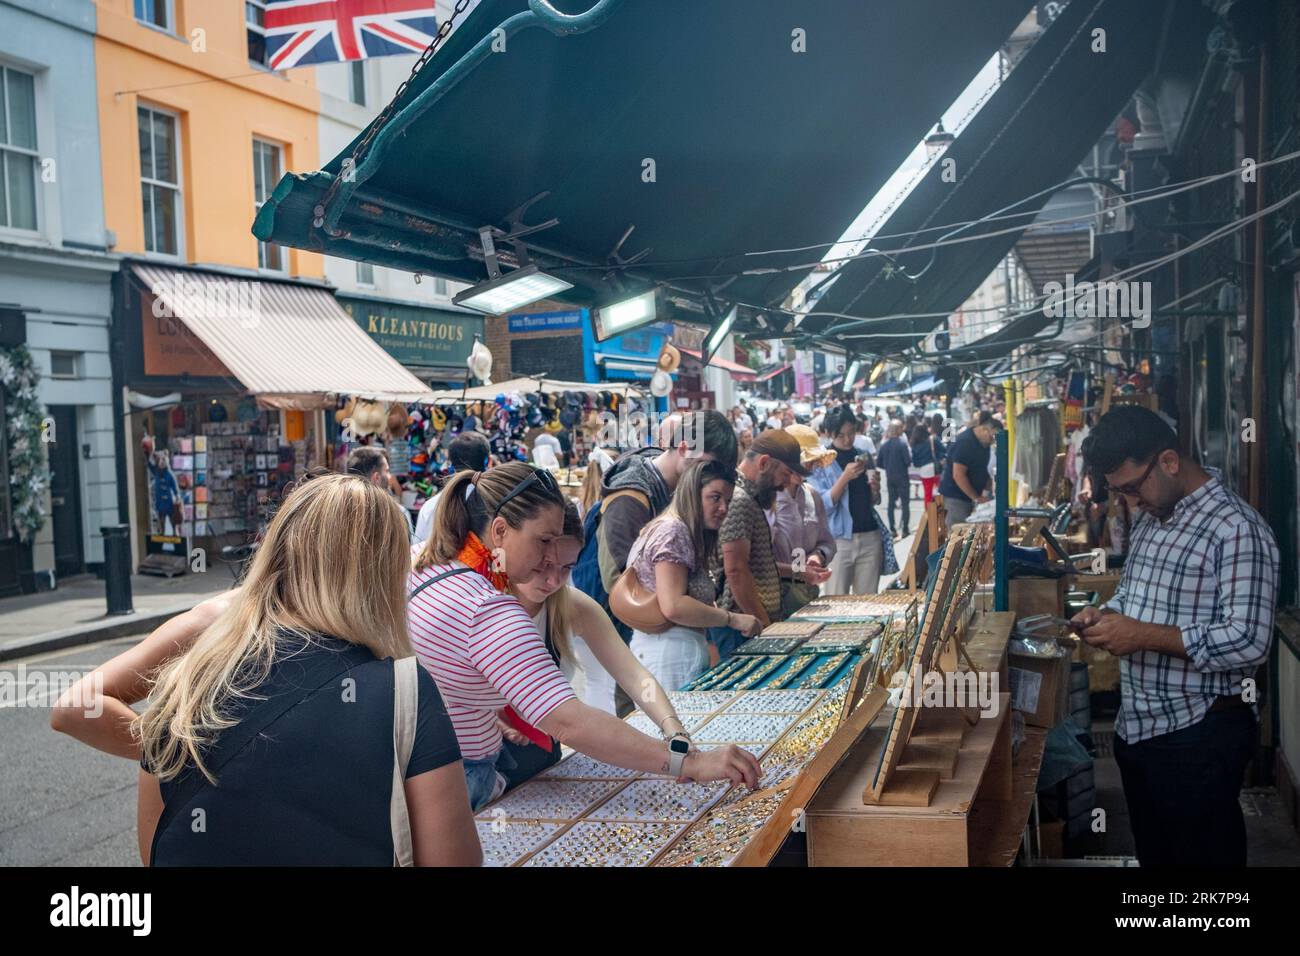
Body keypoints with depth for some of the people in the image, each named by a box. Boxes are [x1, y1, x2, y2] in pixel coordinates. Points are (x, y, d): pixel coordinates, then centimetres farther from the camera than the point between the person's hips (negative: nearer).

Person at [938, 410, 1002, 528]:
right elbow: (958, 475, -22)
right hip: (956, 495, -9)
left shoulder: (983, 441, 7)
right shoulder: (965, 443, -20)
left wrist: (989, 489, 3)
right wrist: (976, 498, -18)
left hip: (971, 495, 9)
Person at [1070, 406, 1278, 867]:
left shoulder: (1236, 528, -19)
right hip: (1137, 726, 8)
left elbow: (1248, 641, -25)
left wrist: (1143, 635, -25)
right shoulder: (1150, 520, 9)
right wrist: (1106, 615, 1)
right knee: (1153, 854, 21)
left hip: (1200, 734, -8)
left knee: (1204, 856, 7)